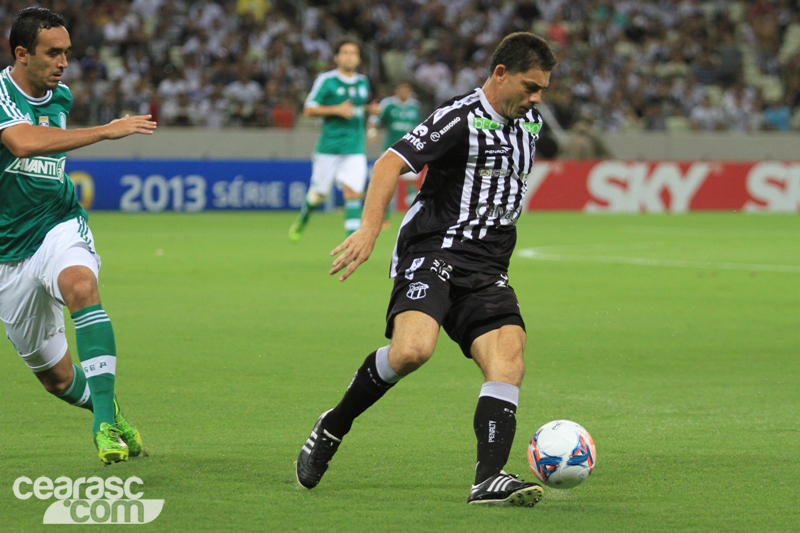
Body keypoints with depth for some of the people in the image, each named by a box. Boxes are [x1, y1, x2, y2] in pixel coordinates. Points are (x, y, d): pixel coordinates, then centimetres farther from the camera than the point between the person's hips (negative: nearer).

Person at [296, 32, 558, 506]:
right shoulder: (460, 118, -10)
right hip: (434, 251, -7)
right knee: (413, 349, -28)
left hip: (487, 270, 7)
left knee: (509, 362, -16)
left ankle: (490, 478, -21)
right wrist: (370, 227, -29)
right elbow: (393, 162, -18)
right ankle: (332, 427, -5)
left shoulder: (531, 122, 15)